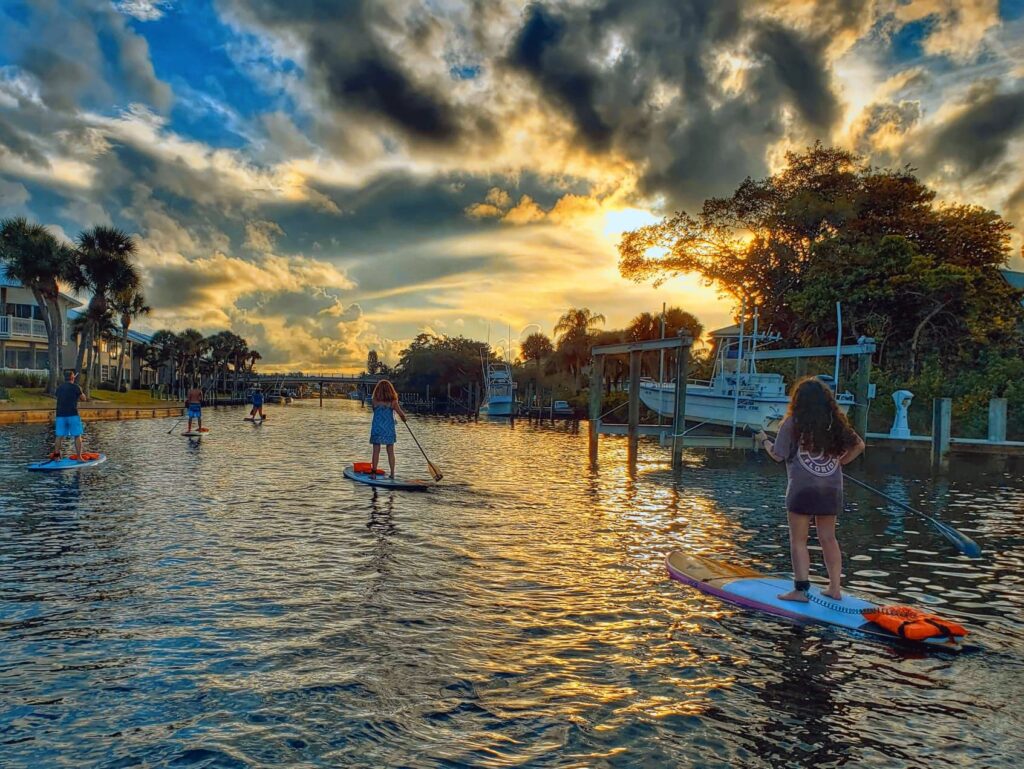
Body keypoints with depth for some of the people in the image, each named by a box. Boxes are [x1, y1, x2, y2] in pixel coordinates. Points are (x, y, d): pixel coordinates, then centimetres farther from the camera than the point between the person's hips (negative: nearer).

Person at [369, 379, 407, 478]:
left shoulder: (375, 400, -4)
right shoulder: (393, 401, -6)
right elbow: (401, 414, -4)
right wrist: (404, 418, 18)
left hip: (376, 428, 0)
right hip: (389, 429, 0)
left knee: (376, 451, 6)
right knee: (390, 451, 8)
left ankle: (374, 472, 5)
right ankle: (392, 473, 10)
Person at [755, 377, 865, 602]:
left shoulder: (792, 423, -6)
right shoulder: (835, 423, 7)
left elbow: (778, 455, -5)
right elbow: (858, 445, 10)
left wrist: (764, 441, 11)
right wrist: (839, 462, 17)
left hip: (803, 489, -5)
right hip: (831, 489, 5)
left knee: (798, 540, 2)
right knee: (828, 538, 14)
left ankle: (800, 589, 1)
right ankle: (835, 588, 19)